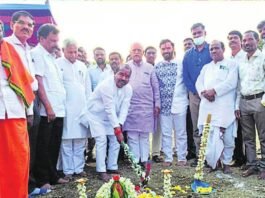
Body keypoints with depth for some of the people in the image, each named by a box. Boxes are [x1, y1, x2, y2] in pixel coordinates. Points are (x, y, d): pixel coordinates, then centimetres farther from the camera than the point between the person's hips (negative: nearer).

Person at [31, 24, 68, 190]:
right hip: (48, 110, -8)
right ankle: (42, 179, 10)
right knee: (44, 146, 0)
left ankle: (52, 175, 25)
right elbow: (38, 82, -14)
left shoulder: (51, 56, 18)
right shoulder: (37, 54, -6)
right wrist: (48, 107, -18)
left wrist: (59, 106, 14)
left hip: (59, 109, 8)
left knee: (55, 145, 14)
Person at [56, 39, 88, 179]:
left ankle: (79, 168, 17)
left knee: (80, 140, 7)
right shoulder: (57, 64, -3)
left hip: (82, 108, 5)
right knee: (67, 140, -1)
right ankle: (68, 170, 9)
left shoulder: (82, 66, 15)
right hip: (66, 108, -5)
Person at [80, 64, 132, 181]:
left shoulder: (128, 89, -11)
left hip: (111, 117, 6)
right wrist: (117, 129, -36)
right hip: (96, 115, -6)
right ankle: (101, 171, -8)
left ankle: (112, 167, 16)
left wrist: (119, 125, -27)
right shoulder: (107, 85, -30)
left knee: (116, 140, 3)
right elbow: (110, 109, -34)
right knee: (102, 140, -15)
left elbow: (124, 109, -14)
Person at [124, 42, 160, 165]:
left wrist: (157, 104, 6)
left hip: (147, 107, 1)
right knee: (132, 136, 0)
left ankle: (144, 160, 11)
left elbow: (155, 87, 10)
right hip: (130, 107, -1)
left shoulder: (149, 68, 10)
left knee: (145, 136, 5)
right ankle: (134, 161, 6)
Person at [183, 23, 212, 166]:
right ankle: (199, 156, 13)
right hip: (194, 94, 4)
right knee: (196, 128, 6)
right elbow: (185, 76, 10)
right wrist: (195, 90, -3)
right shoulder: (188, 55, 14)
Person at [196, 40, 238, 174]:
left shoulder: (231, 65, 9)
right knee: (208, 137, -2)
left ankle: (226, 163, 10)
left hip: (224, 107, -4)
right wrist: (203, 92, -7)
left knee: (227, 137, -4)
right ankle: (212, 161, 11)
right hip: (207, 107, 4)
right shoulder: (206, 67, 25)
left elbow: (231, 82, -6)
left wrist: (214, 90, -13)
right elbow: (199, 82, 14)